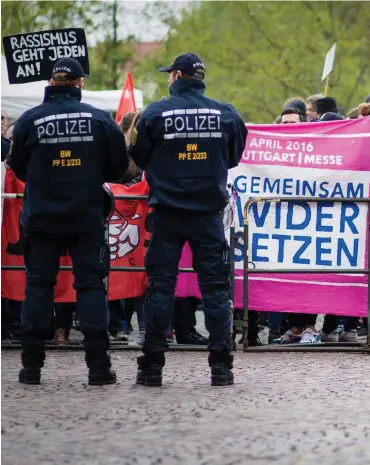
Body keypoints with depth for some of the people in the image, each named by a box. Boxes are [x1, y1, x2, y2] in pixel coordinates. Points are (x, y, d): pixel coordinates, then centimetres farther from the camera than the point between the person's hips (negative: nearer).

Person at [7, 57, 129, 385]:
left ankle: (31, 366, 6)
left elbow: (18, 168, 6)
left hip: (42, 219, 0)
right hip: (88, 219, 0)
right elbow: (119, 167, 1)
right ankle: (98, 366, 0)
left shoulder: (30, 120, -5)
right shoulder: (100, 119, -5)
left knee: (38, 285, 8)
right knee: (91, 285, 4)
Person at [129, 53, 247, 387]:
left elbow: (139, 157, 4)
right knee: (215, 286, 5)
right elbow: (233, 158, 11)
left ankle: (152, 365, 3)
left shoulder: (156, 114, -7)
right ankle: (221, 365, 1)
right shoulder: (225, 114, -1)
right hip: (209, 212, 1)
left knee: (161, 285, 4)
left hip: (168, 213, -1)